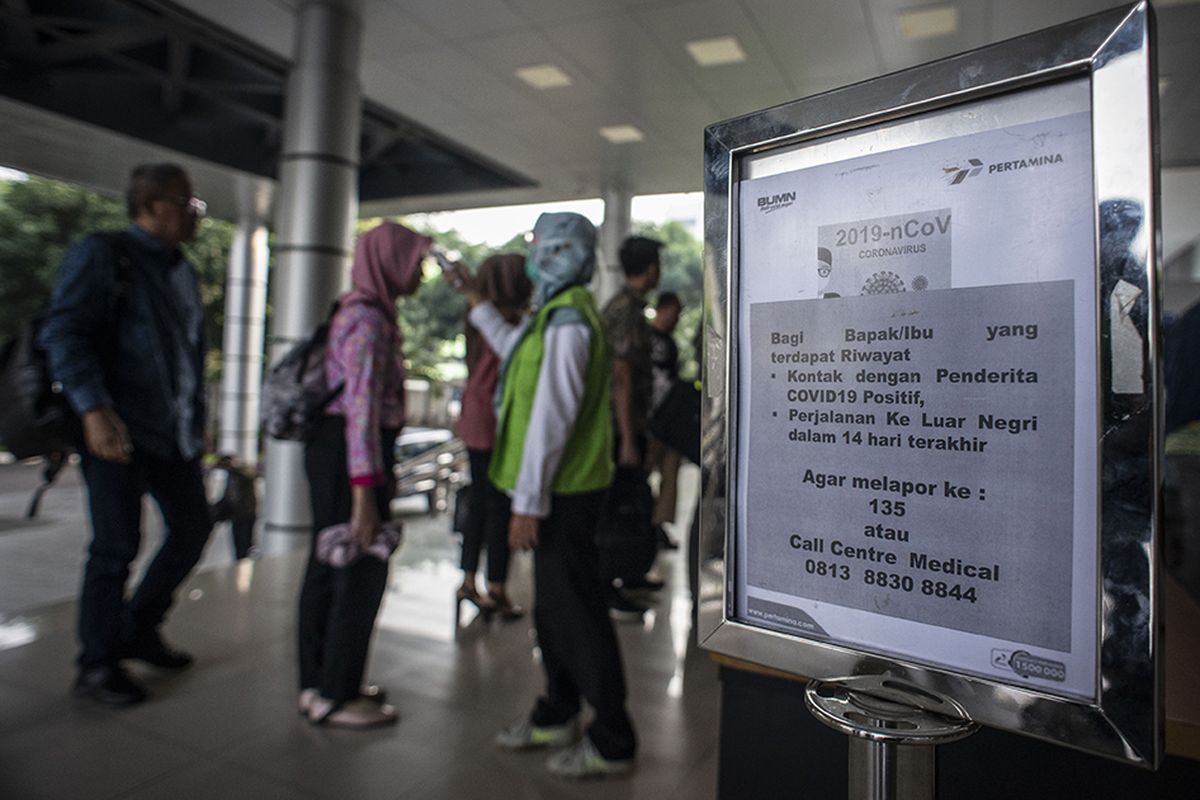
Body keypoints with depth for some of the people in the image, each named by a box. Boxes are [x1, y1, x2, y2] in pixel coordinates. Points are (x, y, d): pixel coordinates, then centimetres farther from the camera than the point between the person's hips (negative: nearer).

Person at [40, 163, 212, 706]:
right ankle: (97, 666, 16)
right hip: (118, 431, -7)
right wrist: (94, 410, -24)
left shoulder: (183, 272, 17)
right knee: (116, 547, -1)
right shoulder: (100, 255, -5)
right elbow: (62, 333, -13)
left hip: (174, 432, 8)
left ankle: (138, 630, 31)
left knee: (191, 528, 12)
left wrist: (196, 420, 17)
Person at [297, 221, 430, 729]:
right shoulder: (369, 319, -16)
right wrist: (365, 491, -26)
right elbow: (362, 408, -24)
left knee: (330, 566, 16)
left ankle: (319, 684, 31)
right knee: (361, 572, 0)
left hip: (331, 447, 10)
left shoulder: (359, 311, 15)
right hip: (351, 454, -10)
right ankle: (335, 697, 14)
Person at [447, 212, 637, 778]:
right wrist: (475, 302, 40)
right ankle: (557, 716, 36)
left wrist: (527, 503, -21)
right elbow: (518, 351, 33)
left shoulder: (567, 321, -18)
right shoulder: (558, 314, 15)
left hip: (563, 492, -10)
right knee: (552, 607, 19)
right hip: (560, 489, 10)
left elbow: (551, 418, -23)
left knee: (574, 614, 0)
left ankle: (612, 741, 16)